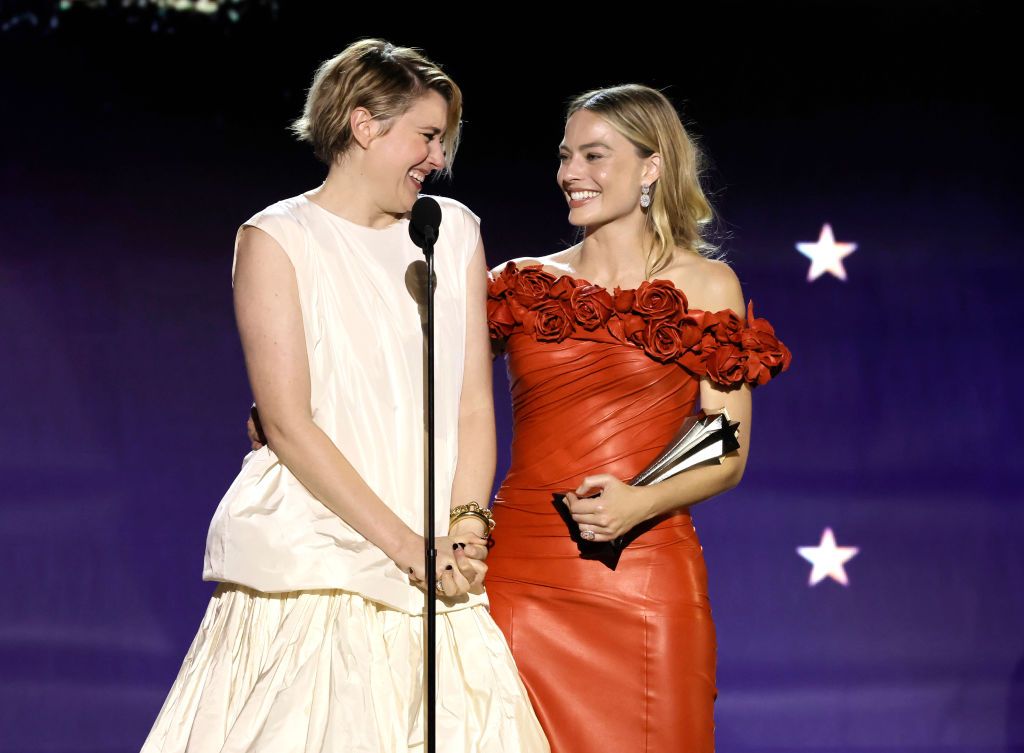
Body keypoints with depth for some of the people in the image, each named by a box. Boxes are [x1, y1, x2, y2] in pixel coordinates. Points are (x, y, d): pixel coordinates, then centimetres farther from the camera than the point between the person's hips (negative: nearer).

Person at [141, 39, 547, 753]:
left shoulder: (455, 231, 13)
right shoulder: (276, 239, -1)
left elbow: (475, 404, 7)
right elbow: (289, 424, -9)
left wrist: (463, 532, -8)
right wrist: (406, 546, -13)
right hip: (318, 563, -4)